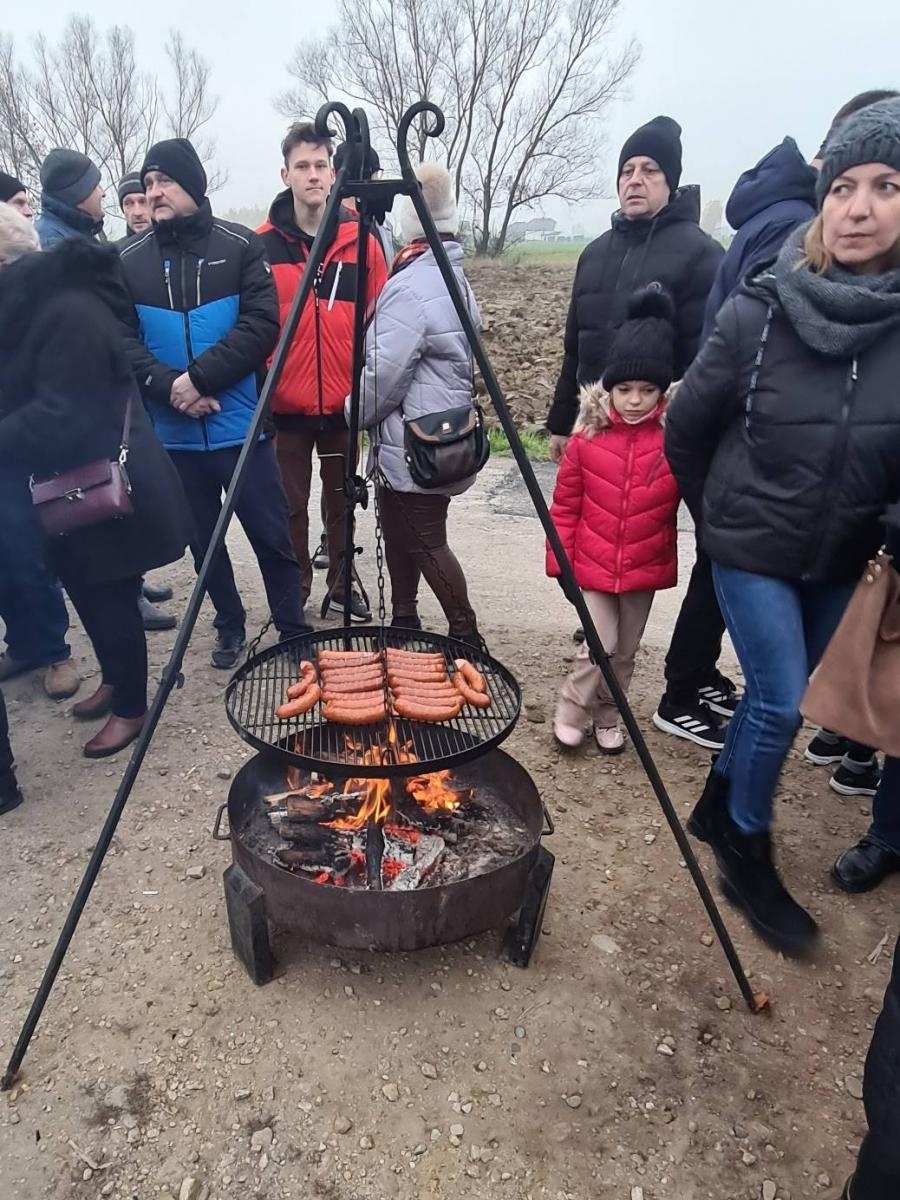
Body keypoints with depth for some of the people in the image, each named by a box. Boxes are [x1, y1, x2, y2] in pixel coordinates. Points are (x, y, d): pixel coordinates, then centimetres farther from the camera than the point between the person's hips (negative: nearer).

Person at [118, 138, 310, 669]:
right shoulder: (129, 260, 6)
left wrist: (200, 377, -18)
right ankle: (230, 626, 30)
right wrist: (169, 388, -16)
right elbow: (121, 340, 0)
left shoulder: (241, 245, 0)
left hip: (239, 423, -3)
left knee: (271, 533, 1)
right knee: (203, 538, 12)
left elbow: (262, 325, -10)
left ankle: (295, 632, 17)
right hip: (173, 431, 3)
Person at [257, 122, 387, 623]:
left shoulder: (361, 240, 2)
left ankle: (343, 581, 30)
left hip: (344, 401, 1)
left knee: (342, 500, 13)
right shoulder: (262, 245, -1)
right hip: (285, 403, -1)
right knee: (290, 505, 7)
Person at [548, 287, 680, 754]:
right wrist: (559, 558, -2)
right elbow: (565, 503, -2)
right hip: (592, 563, -1)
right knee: (599, 646, -4)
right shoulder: (588, 436, -6)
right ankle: (571, 712, 20)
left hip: (646, 567, 2)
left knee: (625, 651, 14)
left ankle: (606, 716, 34)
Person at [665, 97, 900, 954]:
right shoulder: (760, 311, -15)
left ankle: (719, 803, 41)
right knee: (782, 701, -5)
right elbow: (685, 429, -3)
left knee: (778, 693, 15)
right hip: (753, 546, -3)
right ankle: (747, 856, 20)